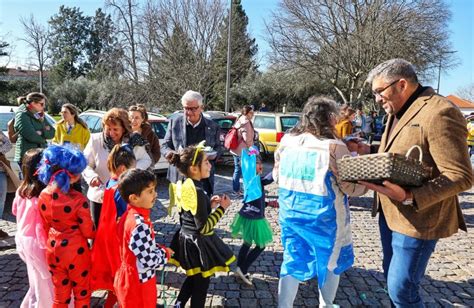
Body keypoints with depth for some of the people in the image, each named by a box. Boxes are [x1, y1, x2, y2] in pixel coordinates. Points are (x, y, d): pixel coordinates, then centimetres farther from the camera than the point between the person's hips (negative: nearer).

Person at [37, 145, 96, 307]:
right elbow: (88, 232, -15)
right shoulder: (78, 199, -24)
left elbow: (45, 227, 5)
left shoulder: (43, 196, -8)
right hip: (76, 252, -5)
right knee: (82, 293, 17)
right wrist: (97, 232, 6)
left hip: (53, 251, 5)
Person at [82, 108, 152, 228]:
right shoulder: (96, 140, -9)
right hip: (100, 196, 0)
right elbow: (85, 164, -4)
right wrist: (92, 176, -26)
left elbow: (146, 160, 3)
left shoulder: (132, 142, -7)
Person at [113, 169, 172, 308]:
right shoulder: (139, 225, -32)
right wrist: (164, 253, -12)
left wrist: (159, 249, 0)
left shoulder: (130, 215, -3)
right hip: (138, 283, -9)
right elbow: (148, 261, -29)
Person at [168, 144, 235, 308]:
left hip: (187, 238, 8)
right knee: (202, 282, 15)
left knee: (193, 277, 29)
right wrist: (221, 208, -18)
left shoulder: (184, 185, -1)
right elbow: (203, 227, -24)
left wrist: (209, 204, 5)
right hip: (198, 242, -8)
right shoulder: (197, 192, -28)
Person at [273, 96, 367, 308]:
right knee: (331, 261, 19)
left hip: (290, 211, 5)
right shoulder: (334, 147, -17)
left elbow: (277, 176, 10)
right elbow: (351, 186, -12)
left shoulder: (287, 141, 0)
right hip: (322, 215, -4)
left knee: (293, 262, 17)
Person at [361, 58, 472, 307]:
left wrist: (409, 198, -31)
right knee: (392, 278, 20)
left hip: (417, 219, -9)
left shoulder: (439, 113, -20)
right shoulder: (398, 112, 11)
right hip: (389, 212, 9)